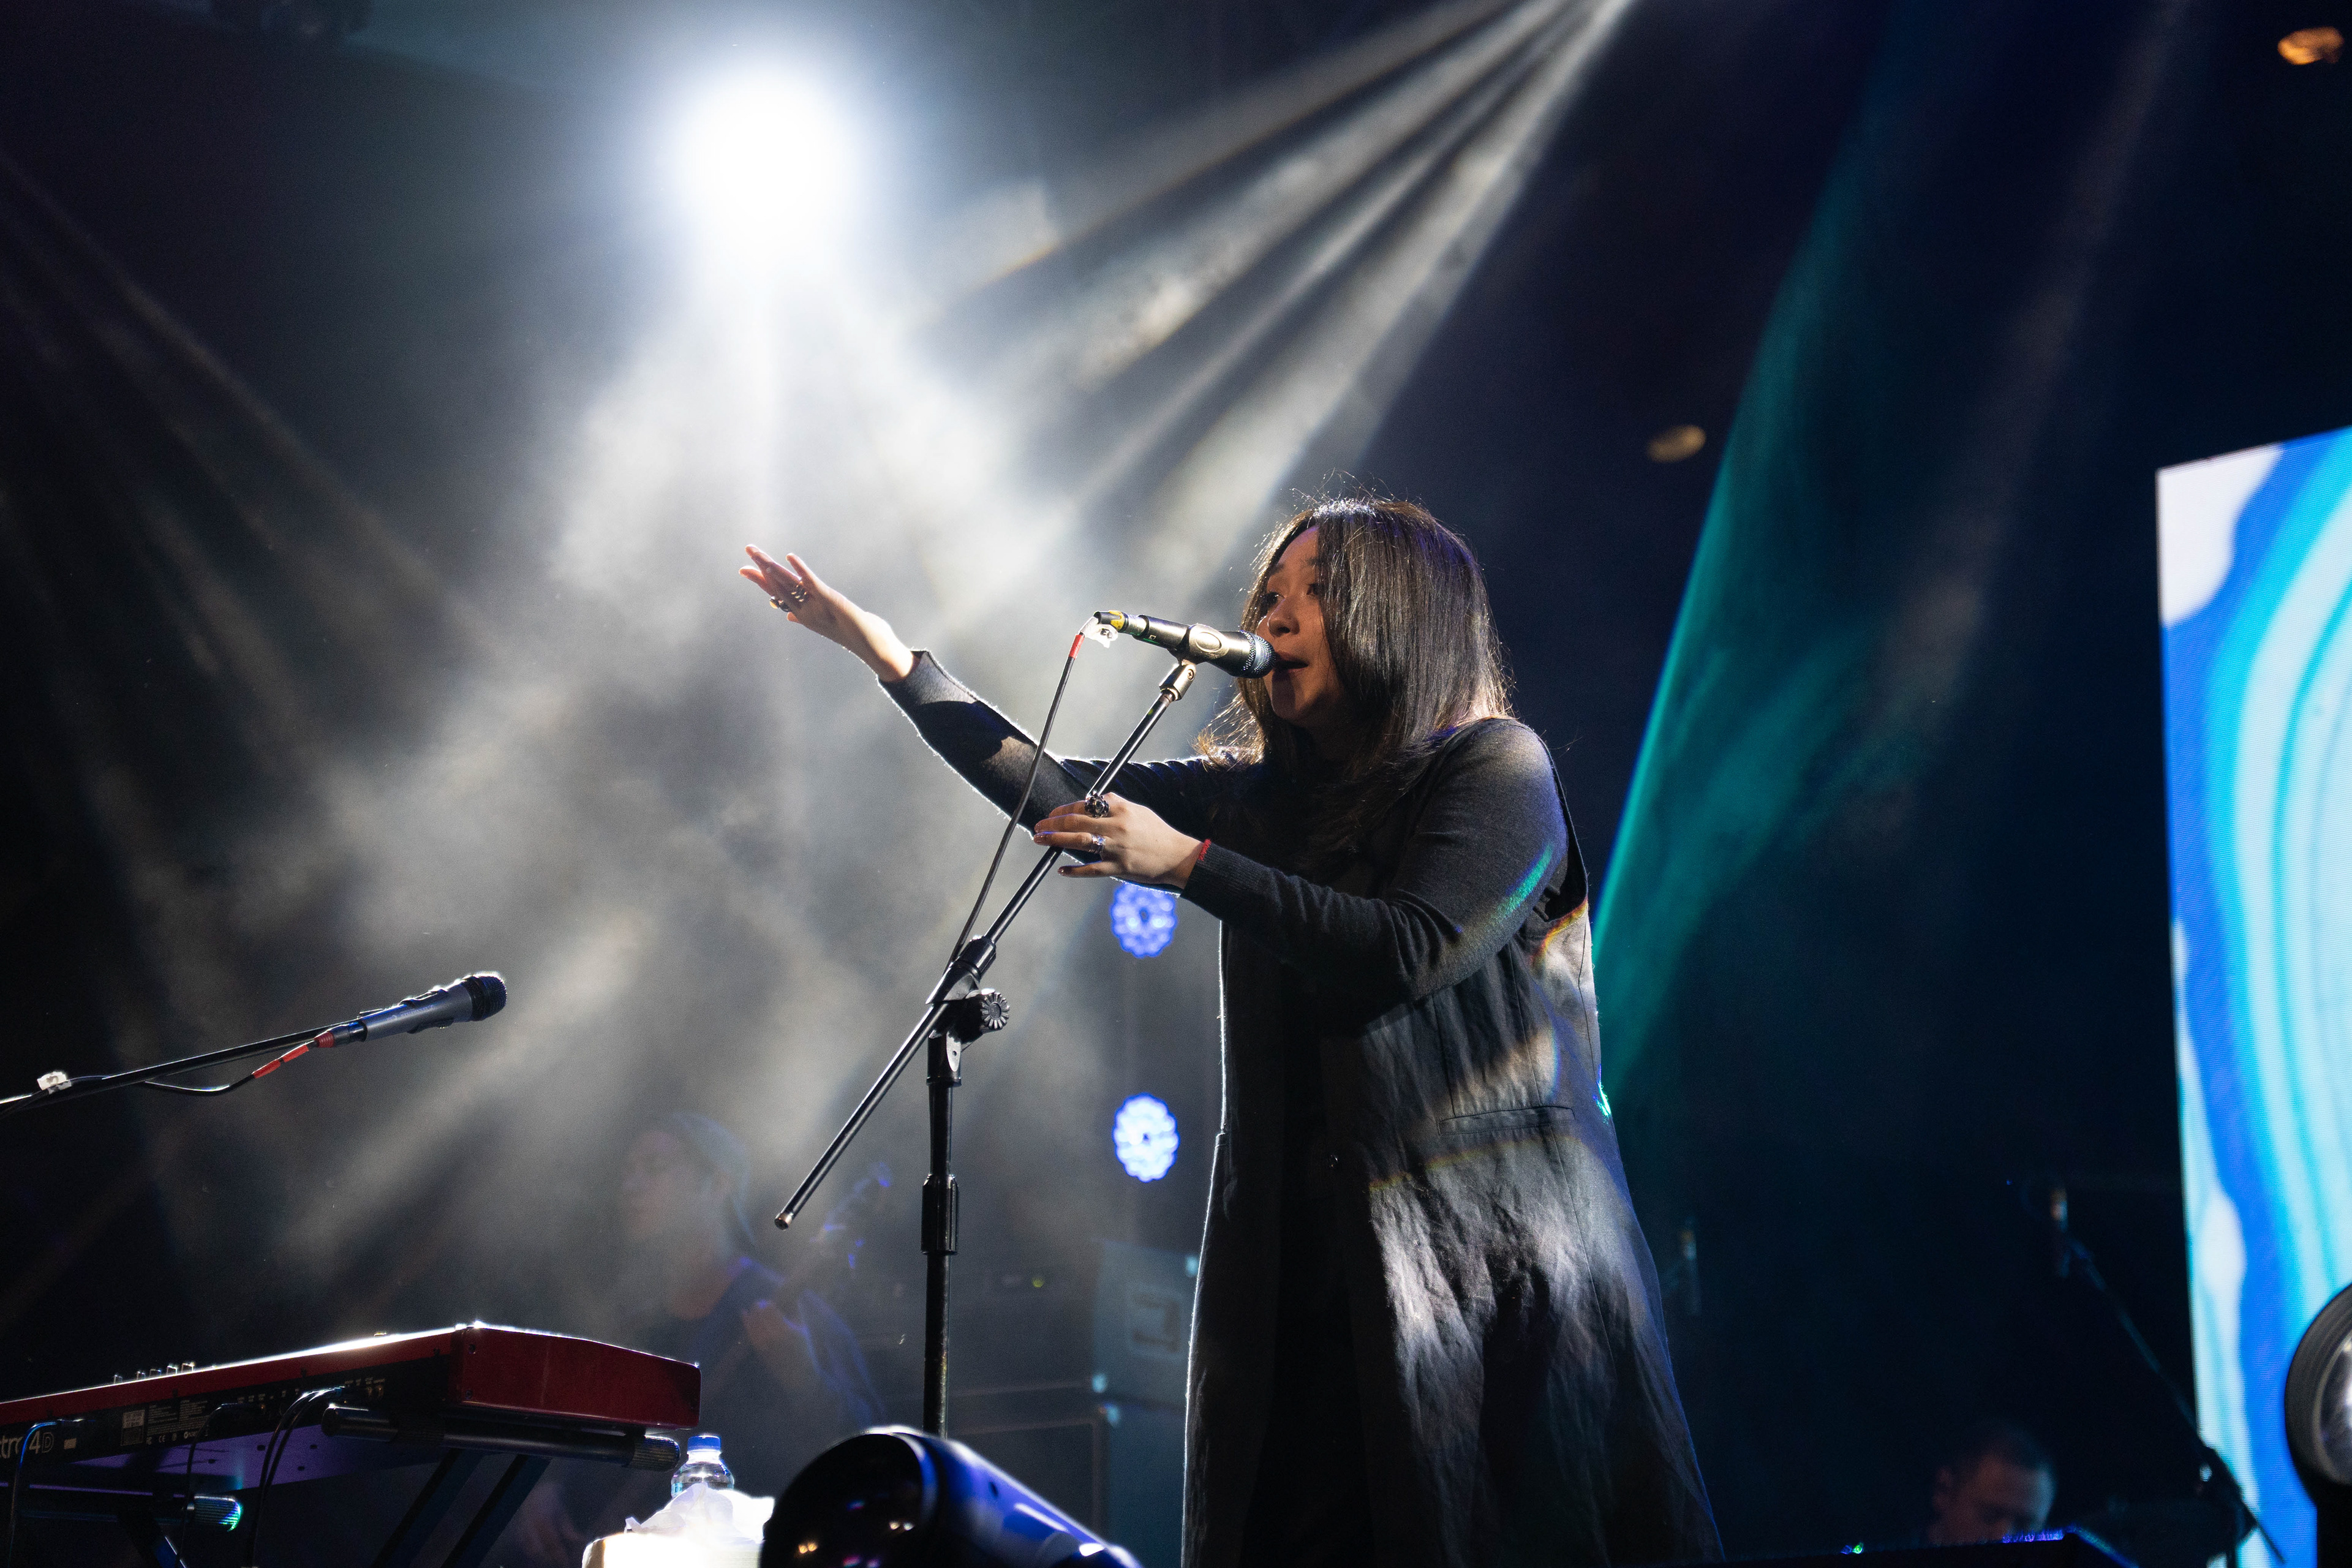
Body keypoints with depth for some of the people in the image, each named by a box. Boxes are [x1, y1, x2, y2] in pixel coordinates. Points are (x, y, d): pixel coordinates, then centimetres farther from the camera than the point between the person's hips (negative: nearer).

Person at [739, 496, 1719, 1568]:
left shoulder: (1497, 766, -2)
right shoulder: (1274, 792, 16)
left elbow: (1413, 949, -16)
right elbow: (1067, 796, 18)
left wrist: (1187, 864, -14)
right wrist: (891, 657, 15)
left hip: (1486, 1242, -5)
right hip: (1311, 1249, 6)